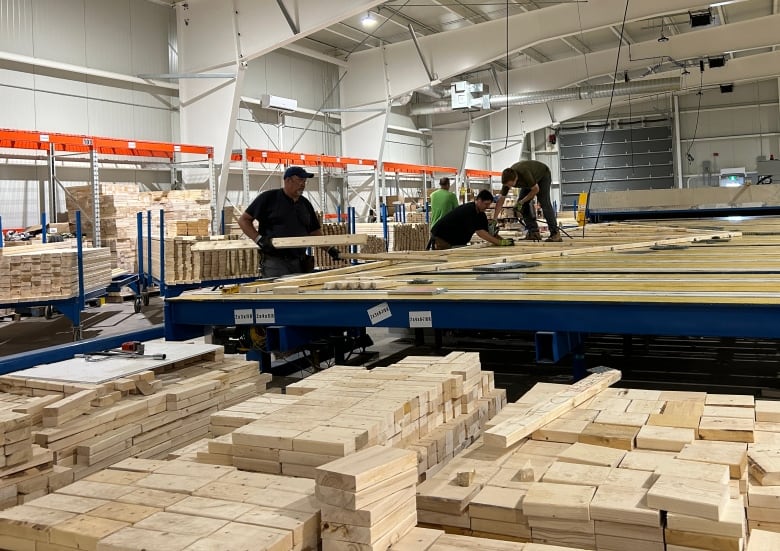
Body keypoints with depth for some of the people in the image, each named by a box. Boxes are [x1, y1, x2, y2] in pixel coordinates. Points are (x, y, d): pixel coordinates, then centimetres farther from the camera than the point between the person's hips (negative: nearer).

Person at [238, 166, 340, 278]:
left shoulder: (305, 204, 14)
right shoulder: (268, 198, -2)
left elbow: (315, 232, 20)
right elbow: (243, 220, -1)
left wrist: (329, 248, 5)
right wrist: (259, 239, -14)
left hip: (300, 263, 6)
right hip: (275, 261, -6)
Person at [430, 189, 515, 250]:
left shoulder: (481, 215, 1)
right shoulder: (469, 210, -29)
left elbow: (488, 232, -1)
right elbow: (480, 232, -35)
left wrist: (503, 241, -18)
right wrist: (500, 242, -38)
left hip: (458, 241, 10)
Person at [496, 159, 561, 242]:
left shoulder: (524, 174, -43)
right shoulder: (507, 179, -24)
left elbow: (535, 189, -27)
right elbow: (501, 200, -18)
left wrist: (521, 202, -24)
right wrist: (494, 220, -22)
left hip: (543, 175, -6)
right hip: (529, 182, 6)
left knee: (544, 203, -21)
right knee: (523, 204, -8)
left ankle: (555, 233, -20)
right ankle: (534, 232, -3)